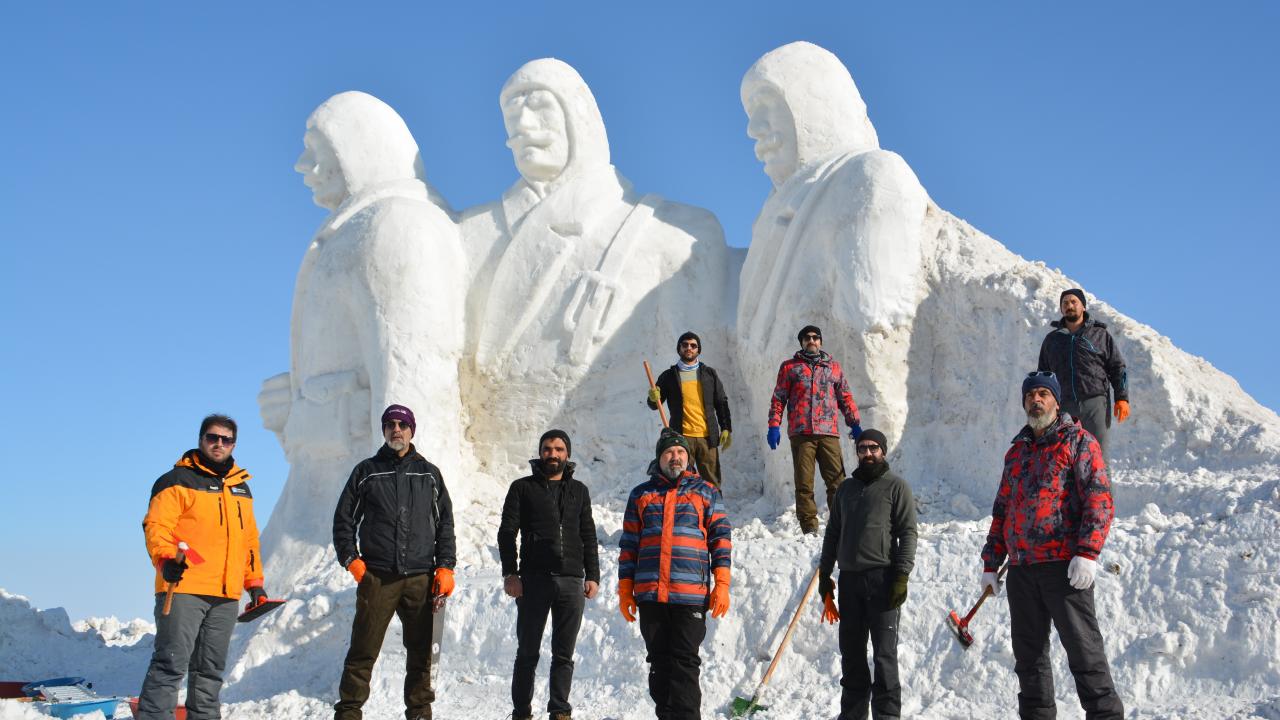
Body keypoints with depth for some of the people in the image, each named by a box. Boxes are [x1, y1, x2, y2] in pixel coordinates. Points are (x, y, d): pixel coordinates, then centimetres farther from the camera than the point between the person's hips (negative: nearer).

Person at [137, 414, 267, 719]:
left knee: (211, 670, 10)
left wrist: (255, 582, 21)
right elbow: (156, 525, -9)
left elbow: (250, 539, 26)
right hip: (183, 590, -6)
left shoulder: (242, 488, 21)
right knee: (171, 663, -11)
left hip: (226, 597, 6)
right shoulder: (178, 480, 1)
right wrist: (165, 559, -26)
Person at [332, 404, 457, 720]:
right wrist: (351, 560, -1)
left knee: (421, 653, 5)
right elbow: (343, 519, 11)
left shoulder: (429, 473, 14)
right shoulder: (366, 471, 10)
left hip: (421, 578, 2)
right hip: (376, 576, -2)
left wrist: (445, 566, 4)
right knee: (363, 652, -4)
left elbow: (445, 524, 14)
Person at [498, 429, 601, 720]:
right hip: (533, 579, -2)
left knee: (564, 653, 5)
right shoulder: (523, 488, 9)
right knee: (527, 652, 3)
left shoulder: (579, 491, 17)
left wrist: (592, 576, 7)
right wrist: (510, 573, -8)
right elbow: (507, 533, 3)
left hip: (572, 580, 2)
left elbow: (589, 537, 17)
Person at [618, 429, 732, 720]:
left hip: (691, 594, -2)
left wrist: (722, 584, -2)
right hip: (649, 595, 2)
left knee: (685, 662, -5)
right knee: (659, 661, 8)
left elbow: (720, 537, 7)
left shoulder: (706, 491, 11)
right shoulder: (641, 494, 15)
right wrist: (625, 588, 8)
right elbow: (628, 544, 15)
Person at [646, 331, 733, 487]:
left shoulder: (709, 373, 11)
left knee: (712, 482, 1)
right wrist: (653, 399, -16)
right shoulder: (669, 376, 6)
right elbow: (655, 405, 7)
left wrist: (726, 429, 4)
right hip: (681, 437, -1)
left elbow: (721, 403, 13)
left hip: (708, 437, 1)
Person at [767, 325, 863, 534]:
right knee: (804, 483, -2)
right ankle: (809, 528, 1)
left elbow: (846, 397, 20)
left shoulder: (833, 367, 18)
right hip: (801, 433, -1)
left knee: (837, 481, -7)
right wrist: (774, 425, 0)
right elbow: (778, 399, 10)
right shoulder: (789, 367, 13)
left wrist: (855, 424, 11)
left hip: (829, 432, 1)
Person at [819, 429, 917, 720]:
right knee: (851, 651, 9)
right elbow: (833, 533, 21)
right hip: (849, 578, 5)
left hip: (882, 577, -5)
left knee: (884, 652, -5)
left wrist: (902, 575, -13)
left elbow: (908, 532, -4)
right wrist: (824, 574, 16)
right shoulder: (846, 488, 18)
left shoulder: (896, 486, 2)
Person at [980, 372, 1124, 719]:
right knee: (1028, 654, 10)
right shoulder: (1016, 452, 21)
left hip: (1063, 565, -6)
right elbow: (1001, 510, 23)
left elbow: (1099, 498, -9)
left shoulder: (1078, 442, 2)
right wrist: (990, 563, 17)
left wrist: (1088, 553, -20)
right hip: (1020, 569, 6)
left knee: (1083, 649, -6)